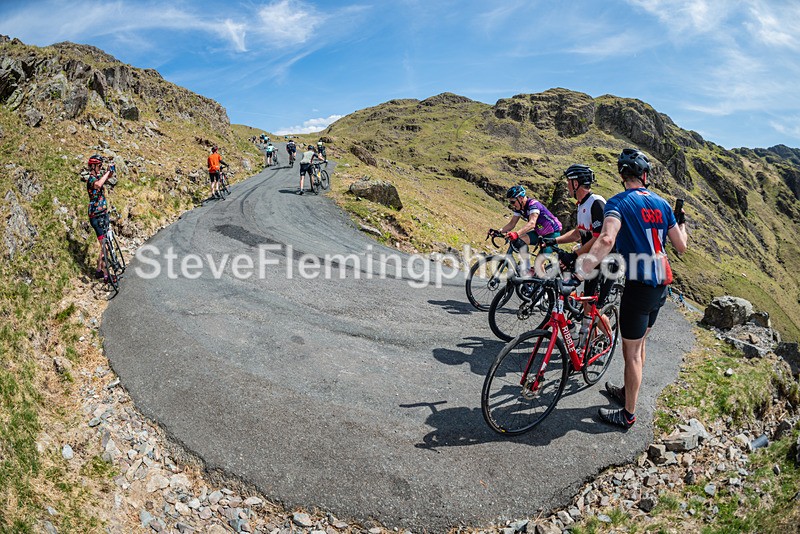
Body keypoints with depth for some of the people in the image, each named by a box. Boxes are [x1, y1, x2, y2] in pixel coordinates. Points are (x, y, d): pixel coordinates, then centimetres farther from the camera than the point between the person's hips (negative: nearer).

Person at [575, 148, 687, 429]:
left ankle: (628, 414, 17)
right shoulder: (662, 204, 6)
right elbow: (681, 246, 10)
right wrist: (681, 223, 29)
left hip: (638, 287, -7)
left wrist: (580, 272, -38)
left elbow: (606, 239, -33)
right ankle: (627, 391, 41)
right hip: (660, 285, 7)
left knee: (631, 351, 4)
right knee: (639, 343, 23)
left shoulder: (618, 202, -14)